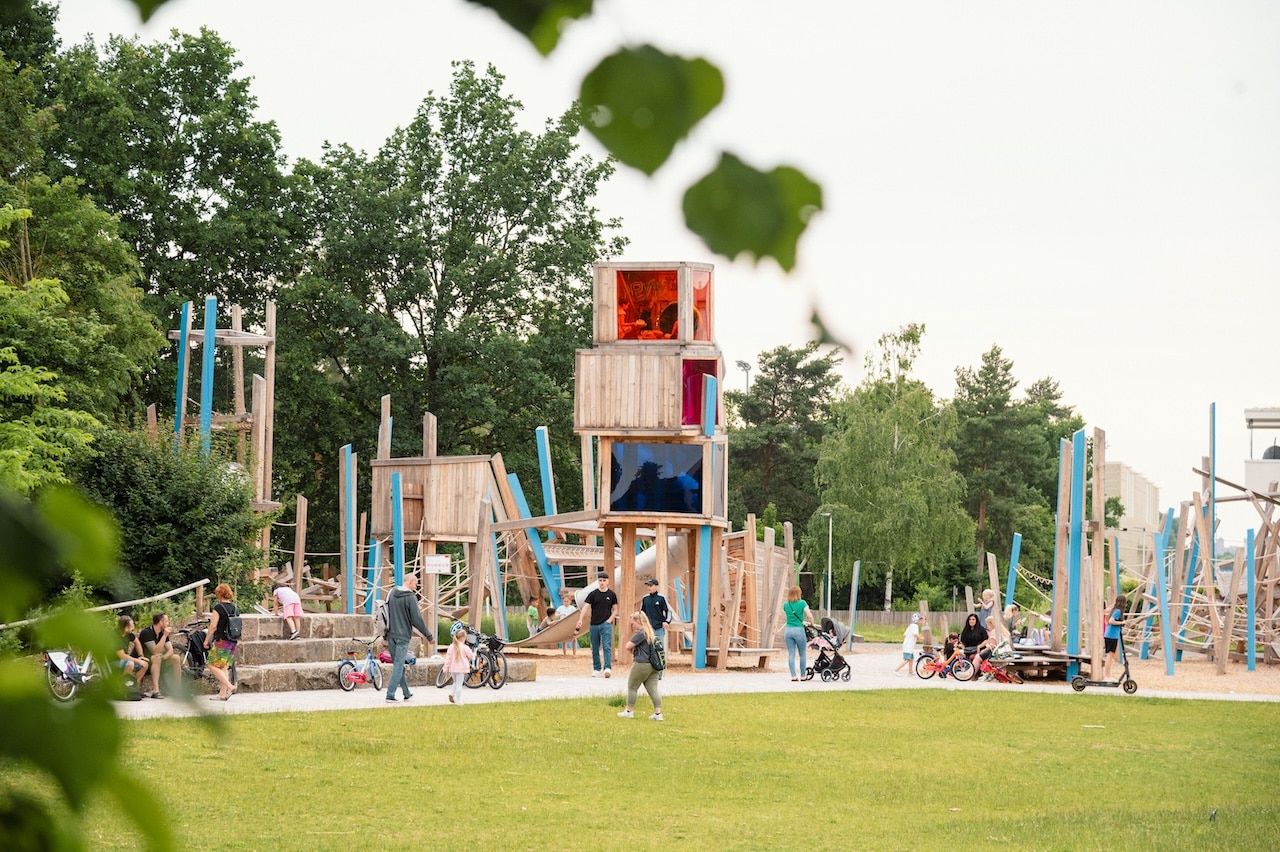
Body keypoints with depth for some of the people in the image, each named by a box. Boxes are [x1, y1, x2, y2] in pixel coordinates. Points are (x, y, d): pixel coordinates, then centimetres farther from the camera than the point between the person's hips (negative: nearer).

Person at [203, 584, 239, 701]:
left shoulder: (218, 608, -11)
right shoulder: (235, 608, 10)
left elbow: (213, 626, -15)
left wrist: (206, 640, -5)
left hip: (221, 641, -7)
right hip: (233, 642, 7)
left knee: (213, 666, -1)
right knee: (224, 667, 13)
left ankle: (230, 687, -15)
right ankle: (223, 694, 9)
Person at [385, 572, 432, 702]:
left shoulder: (392, 593, 7)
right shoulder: (410, 597, -13)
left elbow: (386, 614, 13)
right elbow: (417, 619, -14)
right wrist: (428, 635, -5)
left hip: (391, 635, 7)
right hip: (403, 636, -7)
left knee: (398, 664, 14)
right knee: (398, 665, -2)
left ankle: (406, 693, 23)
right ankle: (390, 695, -6)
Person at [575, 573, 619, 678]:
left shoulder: (611, 595, 3)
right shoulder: (593, 594, 1)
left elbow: (615, 610, 11)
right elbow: (585, 607, -7)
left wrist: (610, 620, -5)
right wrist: (580, 619, -21)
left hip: (606, 624, -2)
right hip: (594, 625, 2)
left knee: (607, 647, -14)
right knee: (595, 649, 8)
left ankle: (607, 668, -21)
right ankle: (596, 669, 17)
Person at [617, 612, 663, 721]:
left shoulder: (640, 633, -15)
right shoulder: (650, 632, 13)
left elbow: (628, 646, -16)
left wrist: (632, 651, 3)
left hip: (642, 664, -8)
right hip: (653, 665, 8)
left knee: (632, 687, 7)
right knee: (653, 689, 5)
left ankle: (629, 711, 14)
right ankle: (658, 713, -2)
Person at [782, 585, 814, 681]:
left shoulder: (786, 605, 6)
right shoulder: (802, 603, -5)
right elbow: (810, 616, -12)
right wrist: (812, 624, 7)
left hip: (788, 630, 3)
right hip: (799, 630, -3)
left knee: (791, 654, 3)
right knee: (802, 654, 9)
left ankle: (793, 675, -3)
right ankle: (802, 675, 13)